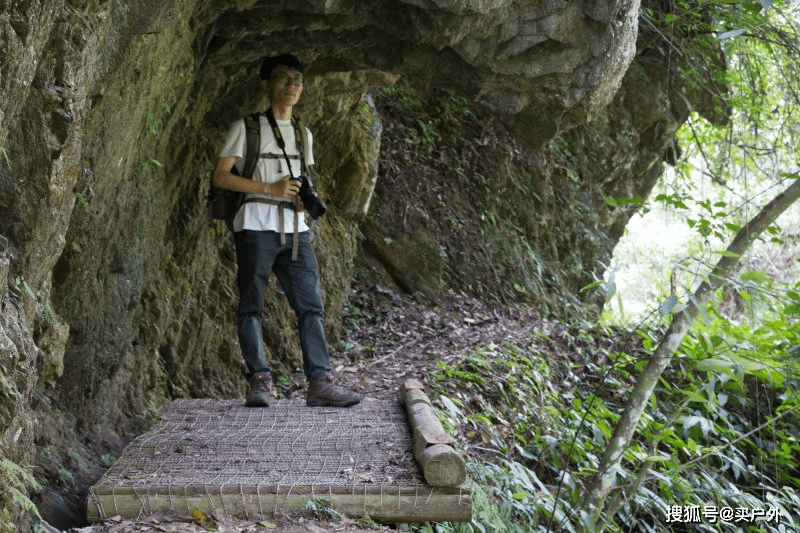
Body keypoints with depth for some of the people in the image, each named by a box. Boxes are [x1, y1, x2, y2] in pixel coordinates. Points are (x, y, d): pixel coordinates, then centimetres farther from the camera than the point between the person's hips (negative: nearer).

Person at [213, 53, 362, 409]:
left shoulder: (303, 135, 21)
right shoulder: (246, 128, 4)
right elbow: (221, 176, -4)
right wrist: (270, 188, -12)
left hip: (295, 229, 5)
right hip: (256, 227, -5)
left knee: (311, 305, -4)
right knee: (251, 305, -4)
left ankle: (319, 382, -6)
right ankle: (260, 381, -1)